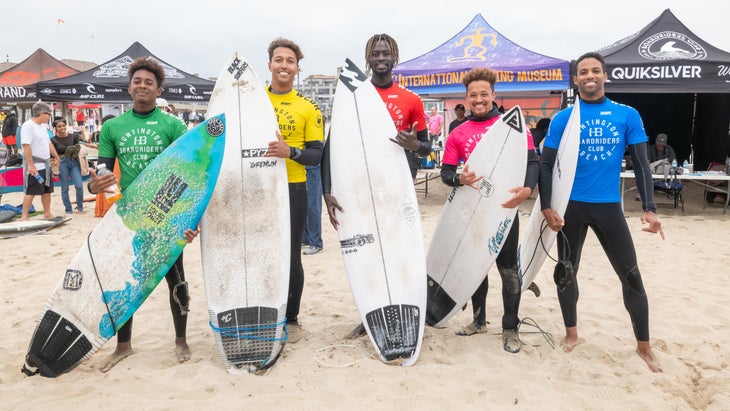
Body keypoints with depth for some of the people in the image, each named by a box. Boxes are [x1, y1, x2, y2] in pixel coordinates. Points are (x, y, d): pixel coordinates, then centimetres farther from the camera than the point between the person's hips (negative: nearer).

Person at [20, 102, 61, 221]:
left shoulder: (43, 127, 14)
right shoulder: (28, 126, -15)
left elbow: (49, 143, 24)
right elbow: (26, 146, -21)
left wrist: (57, 157, 26)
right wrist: (30, 165, -25)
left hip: (45, 165, 9)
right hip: (34, 166, -9)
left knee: (47, 190, 13)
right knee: (31, 192, -6)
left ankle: (47, 213, 24)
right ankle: (24, 217, 0)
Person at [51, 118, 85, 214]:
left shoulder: (73, 136, 4)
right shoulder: (54, 140, 0)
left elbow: (78, 148, 15)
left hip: (74, 162, 1)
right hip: (62, 163, -1)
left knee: (79, 185, -10)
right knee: (64, 188, 3)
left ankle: (80, 207, 10)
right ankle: (68, 209, 16)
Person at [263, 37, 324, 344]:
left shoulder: (308, 108, 2)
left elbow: (316, 155, -2)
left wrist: (290, 151, -21)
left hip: (292, 190, -1)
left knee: (290, 257, 5)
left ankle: (291, 319, 22)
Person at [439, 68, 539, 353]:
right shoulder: (458, 134, 6)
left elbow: (531, 161, -5)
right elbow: (445, 172, 3)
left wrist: (527, 188, -24)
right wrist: (460, 179, -20)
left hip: (504, 208, -3)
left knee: (508, 269, 1)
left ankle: (510, 328, 14)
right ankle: (479, 320, 30)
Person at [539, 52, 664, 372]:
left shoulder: (627, 115, 1)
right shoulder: (563, 119, -1)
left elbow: (641, 164, 2)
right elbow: (546, 166, -2)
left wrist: (649, 208, -7)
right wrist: (546, 208, -12)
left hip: (609, 207, 0)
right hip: (571, 207, 0)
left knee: (631, 276, 3)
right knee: (566, 272, 11)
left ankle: (643, 346, 20)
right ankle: (571, 333, 32)